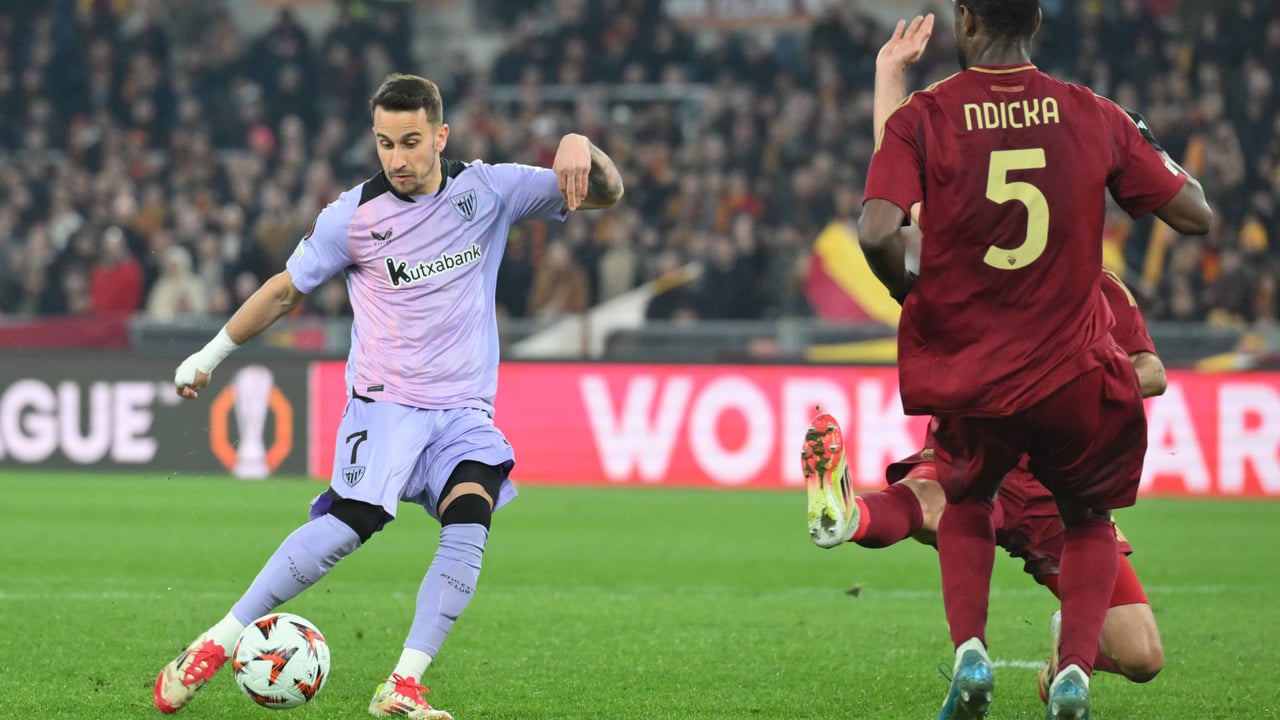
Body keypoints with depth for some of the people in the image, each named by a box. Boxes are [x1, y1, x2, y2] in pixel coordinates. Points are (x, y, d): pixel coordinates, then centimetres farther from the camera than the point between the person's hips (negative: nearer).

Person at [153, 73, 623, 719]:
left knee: (469, 524, -24)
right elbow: (284, 291, 11)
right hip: (385, 404, -2)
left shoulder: (487, 190, 2)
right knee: (353, 522, -24)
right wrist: (209, 356, 16)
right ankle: (214, 646, -16)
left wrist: (579, 149, -20)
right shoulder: (354, 215, -2)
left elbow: (605, 194, 3)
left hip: (466, 414, 2)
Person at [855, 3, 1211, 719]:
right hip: (1071, 376, 0)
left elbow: (877, 232, -21)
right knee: (1089, 519, 25)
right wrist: (1166, 161, 21)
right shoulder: (1095, 116, -3)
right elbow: (1196, 216, 0)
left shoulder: (923, 117, -8)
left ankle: (970, 651, 7)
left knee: (967, 504, 29)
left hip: (966, 376, 0)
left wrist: (908, 287, 0)